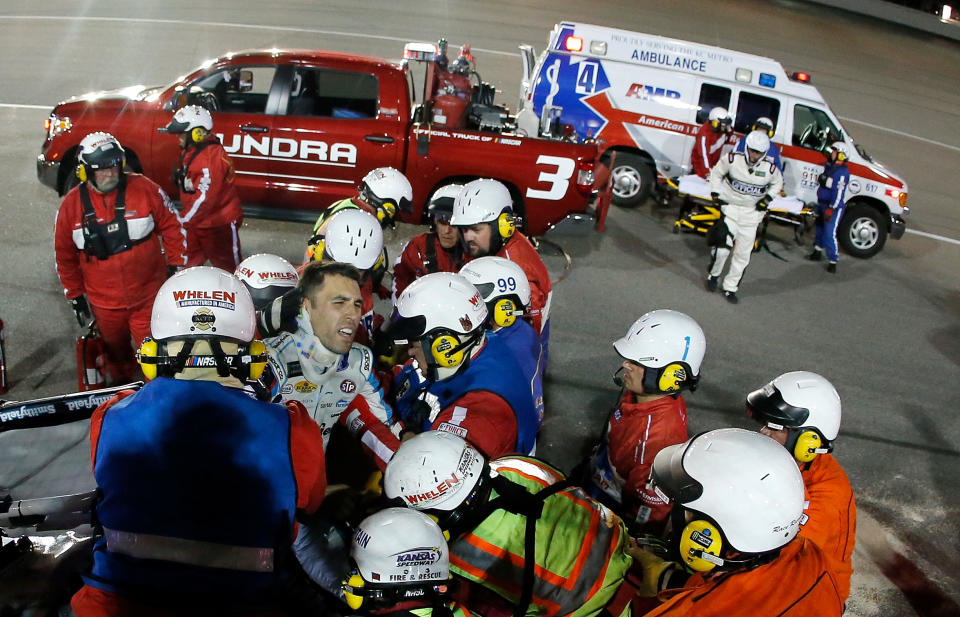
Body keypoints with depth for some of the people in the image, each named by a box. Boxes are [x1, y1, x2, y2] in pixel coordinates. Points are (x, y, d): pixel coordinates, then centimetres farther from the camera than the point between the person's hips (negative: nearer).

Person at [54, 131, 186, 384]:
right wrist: (75, 296, 7)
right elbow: (64, 255, 5)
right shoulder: (72, 204, -4)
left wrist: (175, 267, -1)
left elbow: (171, 226, 0)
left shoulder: (144, 189, -10)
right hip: (104, 303, 3)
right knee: (116, 352, 22)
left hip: (148, 296, -3)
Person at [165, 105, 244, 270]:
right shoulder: (189, 151, 7)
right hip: (195, 223, 10)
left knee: (228, 269, 5)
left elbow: (205, 197, -29)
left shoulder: (213, 156, -25)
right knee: (189, 264, 18)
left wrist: (182, 221, -26)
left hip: (219, 225, -10)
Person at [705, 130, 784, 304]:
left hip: (752, 215, 2)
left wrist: (768, 198, 0)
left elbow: (778, 183, 14)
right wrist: (715, 193, -1)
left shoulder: (770, 169, -8)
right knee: (722, 247, -15)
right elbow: (717, 172, 6)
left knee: (743, 255, 5)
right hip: (730, 209, -2)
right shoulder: (733, 159, -12)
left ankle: (730, 288, 20)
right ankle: (713, 275, 15)